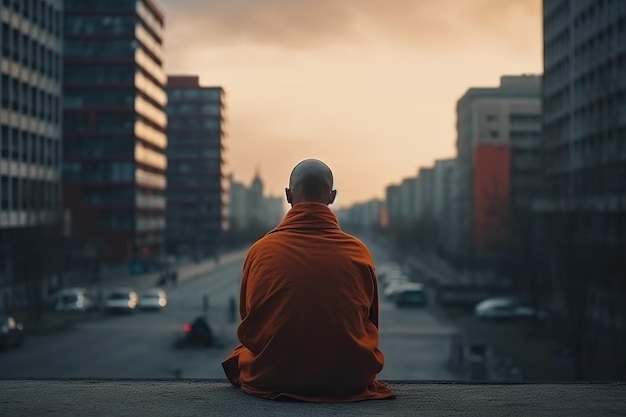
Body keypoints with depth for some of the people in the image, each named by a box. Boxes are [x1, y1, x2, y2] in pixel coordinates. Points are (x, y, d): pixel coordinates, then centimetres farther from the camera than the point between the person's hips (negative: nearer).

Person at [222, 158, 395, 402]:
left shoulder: (260, 251, -10)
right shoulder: (358, 252, -9)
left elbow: (248, 325, 3)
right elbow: (370, 324, 4)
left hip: (269, 379, -1)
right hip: (349, 379, 1)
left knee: (239, 354, 32)